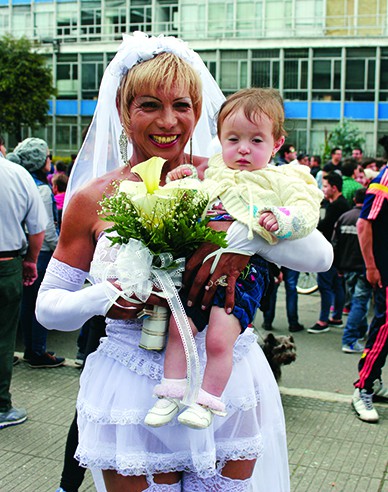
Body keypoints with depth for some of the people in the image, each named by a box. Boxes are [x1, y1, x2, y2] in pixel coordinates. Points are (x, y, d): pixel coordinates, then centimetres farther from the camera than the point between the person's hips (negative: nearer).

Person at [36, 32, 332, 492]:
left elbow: (321, 255, -9)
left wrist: (247, 235, -25)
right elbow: (48, 306, 3)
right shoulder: (94, 200, -3)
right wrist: (105, 298, -17)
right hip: (131, 393, 0)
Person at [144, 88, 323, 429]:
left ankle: (208, 401, 2)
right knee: (178, 325, -6)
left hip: (244, 271, -4)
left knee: (220, 337, -15)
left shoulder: (281, 181, 6)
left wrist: (280, 219, -24)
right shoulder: (213, 172, 19)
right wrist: (178, 180, 8)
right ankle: (171, 393, 7)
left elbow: (307, 211, -4)